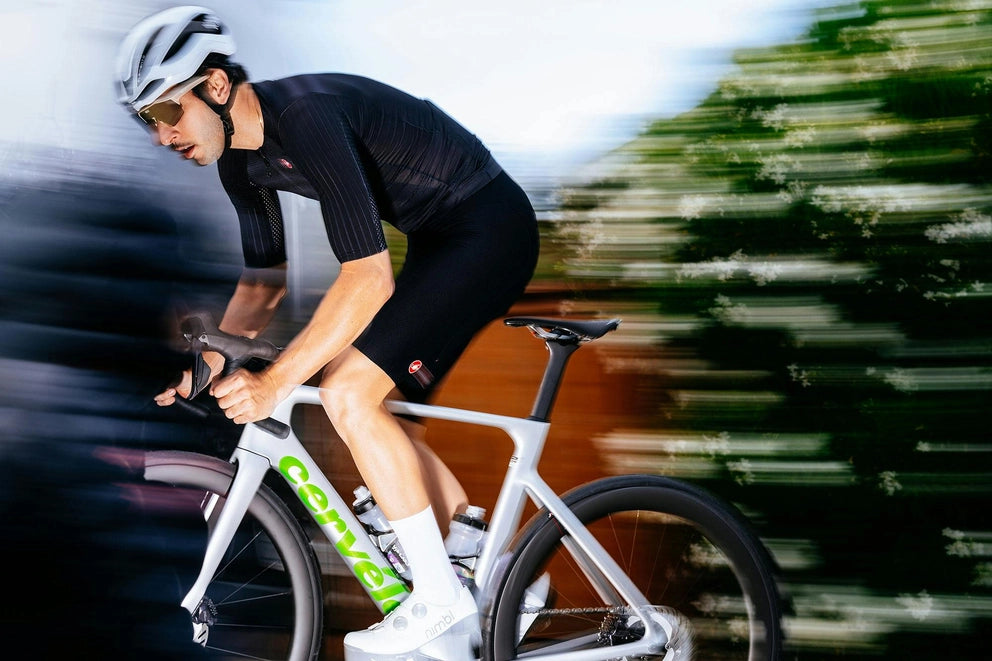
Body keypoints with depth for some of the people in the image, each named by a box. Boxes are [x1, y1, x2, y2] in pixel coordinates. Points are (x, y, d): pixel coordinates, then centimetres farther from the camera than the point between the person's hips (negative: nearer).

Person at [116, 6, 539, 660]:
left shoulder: (306, 117, -27)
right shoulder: (241, 157, 4)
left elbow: (368, 277, -31)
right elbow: (264, 281, 15)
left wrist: (274, 383, -32)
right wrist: (209, 367, 3)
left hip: (490, 229, -10)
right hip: (440, 238, 10)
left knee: (349, 392, -17)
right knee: (376, 413, 9)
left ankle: (439, 596, -7)